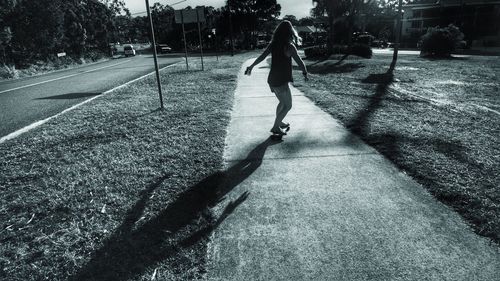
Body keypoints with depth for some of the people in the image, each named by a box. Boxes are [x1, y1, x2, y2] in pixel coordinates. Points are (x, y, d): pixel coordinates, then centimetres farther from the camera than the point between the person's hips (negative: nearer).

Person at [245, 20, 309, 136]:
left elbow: (261, 57, 5)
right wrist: (305, 73, 7)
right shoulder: (289, 46, -14)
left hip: (272, 79, 7)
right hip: (281, 81, -7)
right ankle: (275, 127, 6)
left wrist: (251, 67, 16)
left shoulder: (273, 44, 3)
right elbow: (299, 62, -9)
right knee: (288, 105, 6)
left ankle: (279, 122, 36)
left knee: (283, 102, 25)